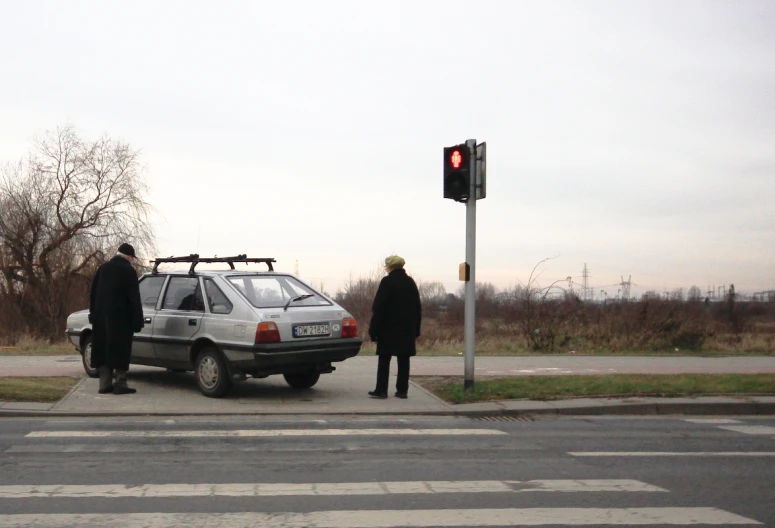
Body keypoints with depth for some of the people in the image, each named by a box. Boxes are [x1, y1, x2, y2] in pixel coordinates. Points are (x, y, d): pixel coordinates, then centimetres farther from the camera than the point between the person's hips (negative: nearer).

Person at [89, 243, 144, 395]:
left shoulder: (103, 268, 11)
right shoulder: (128, 271, -8)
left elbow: (93, 294, 14)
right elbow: (134, 298, -12)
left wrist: (93, 314, 20)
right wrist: (138, 320, -9)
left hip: (101, 317, 6)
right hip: (120, 317, -6)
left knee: (103, 349, 9)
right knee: (120, 350, -2)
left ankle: (104, 383, 9)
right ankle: (120, 384, -3)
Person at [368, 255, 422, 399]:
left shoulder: (387, 282, -9)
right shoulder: (410, 282, 9)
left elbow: (378, 307, -12)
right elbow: (417, 307, 13)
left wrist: (373, 329, -9)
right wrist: (416, 328, 17)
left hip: (389, 329, -5)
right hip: (407, 329, 5)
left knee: (384, 360, 0)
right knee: (403, 360, 7)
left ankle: (381, 390, 0)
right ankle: (402, 390, 7)